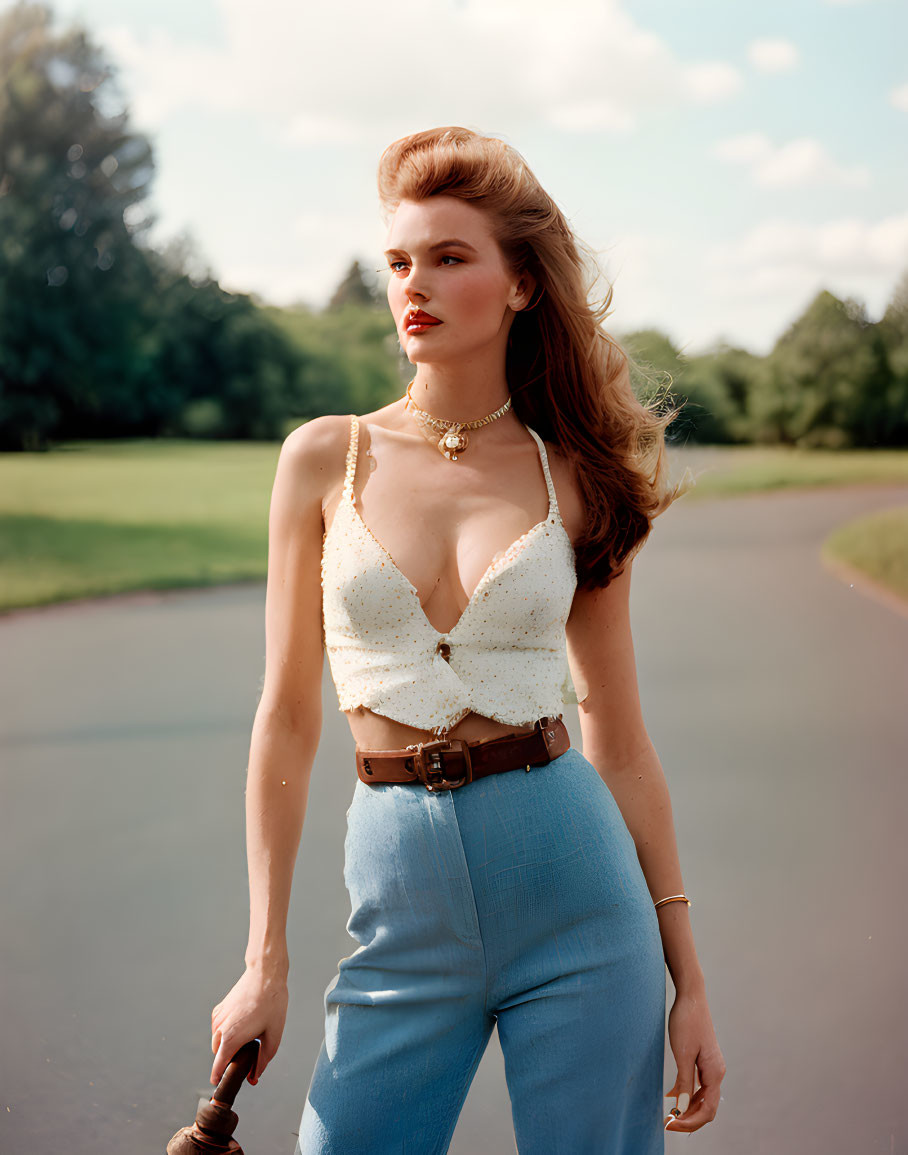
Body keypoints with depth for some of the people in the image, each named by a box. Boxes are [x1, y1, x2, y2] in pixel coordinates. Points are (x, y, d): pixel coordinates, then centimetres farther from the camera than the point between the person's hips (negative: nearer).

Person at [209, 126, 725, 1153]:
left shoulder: (574, 480, 1)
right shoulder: (326, 460, 1)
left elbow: (620, 741, 5)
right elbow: (287, 719, 3)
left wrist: (687, 980, 4)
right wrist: (265, 962, 2)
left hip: (577, 887, 0)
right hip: (402, 897, 1)